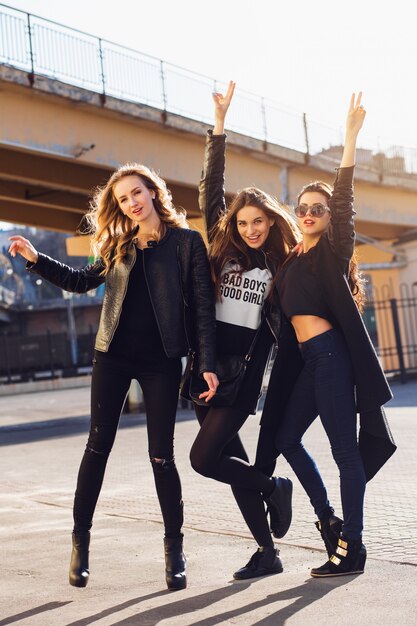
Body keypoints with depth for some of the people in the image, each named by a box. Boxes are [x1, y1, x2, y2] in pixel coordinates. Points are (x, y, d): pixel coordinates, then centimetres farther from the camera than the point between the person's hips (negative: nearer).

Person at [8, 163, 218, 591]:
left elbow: (203, 305, -4)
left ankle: (174, 549, 13)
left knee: (161, 455, 0)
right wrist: (36, 259, 6)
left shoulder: (186, 242, -2)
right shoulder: (118, 247, 10)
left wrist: (207, 363, -11)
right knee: (98, 445, 5)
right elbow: (81, 281, 18)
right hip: (113, 356, 3)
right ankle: (80, 540, 16)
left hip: (161, 361, -3)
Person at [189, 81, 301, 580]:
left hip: (244, 371, -4)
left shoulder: (281, 265, 3)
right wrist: (219, 125, 0)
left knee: (204, 457, -15)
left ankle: (274, 487, 9)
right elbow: (211, 188, 4)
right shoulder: (222, 251, 8)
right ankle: (267, 552, 17)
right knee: (230, 459, 6)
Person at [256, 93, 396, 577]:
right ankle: (329, 520, 22)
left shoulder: (334, 250, 0)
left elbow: (344, 197, -12)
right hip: (306, 357, 8)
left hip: (330, 352, -8)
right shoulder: (291, 258, 18)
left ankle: (351, 547, -2)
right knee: (285, 437, 12)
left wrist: (350, 137, -20)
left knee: (344, 448, -6)